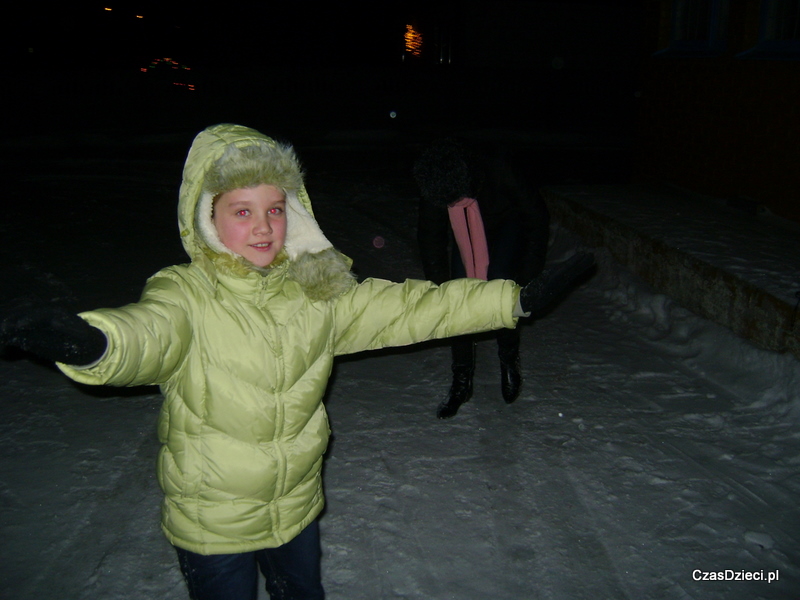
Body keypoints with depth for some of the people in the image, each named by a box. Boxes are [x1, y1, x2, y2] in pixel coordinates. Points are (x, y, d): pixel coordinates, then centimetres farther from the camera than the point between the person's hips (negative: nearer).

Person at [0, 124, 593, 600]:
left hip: (297, 510, 4)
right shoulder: (186, 296, -21)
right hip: (212, 527, -4)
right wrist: (86, 341, -68)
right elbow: (147, 332, -43)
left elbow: (407, 307, -5)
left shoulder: (315, 290, -7)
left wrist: (517, 297, -7)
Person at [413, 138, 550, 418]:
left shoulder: (496, 169, -38)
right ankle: (461, 382, 6)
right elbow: (430, 240, -14)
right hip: (465, 234, 2)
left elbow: (537, 218, -23)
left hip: (507, 225, -2)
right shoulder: (432, 186, -30)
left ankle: (509, 360, 10)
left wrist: (528, 277, -22)